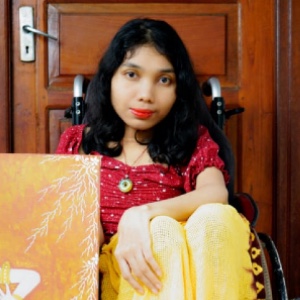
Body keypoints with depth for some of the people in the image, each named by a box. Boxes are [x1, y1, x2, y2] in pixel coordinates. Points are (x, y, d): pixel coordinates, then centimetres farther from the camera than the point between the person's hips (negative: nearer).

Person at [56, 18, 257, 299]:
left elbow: (217, 194, -10)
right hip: (107, 270, 0)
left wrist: (142, 215, -28)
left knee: (217, 218, -31)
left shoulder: (195, 142, 12)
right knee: (162, 231, -33)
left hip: (187, 271, 1)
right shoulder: (77, 142, 13)